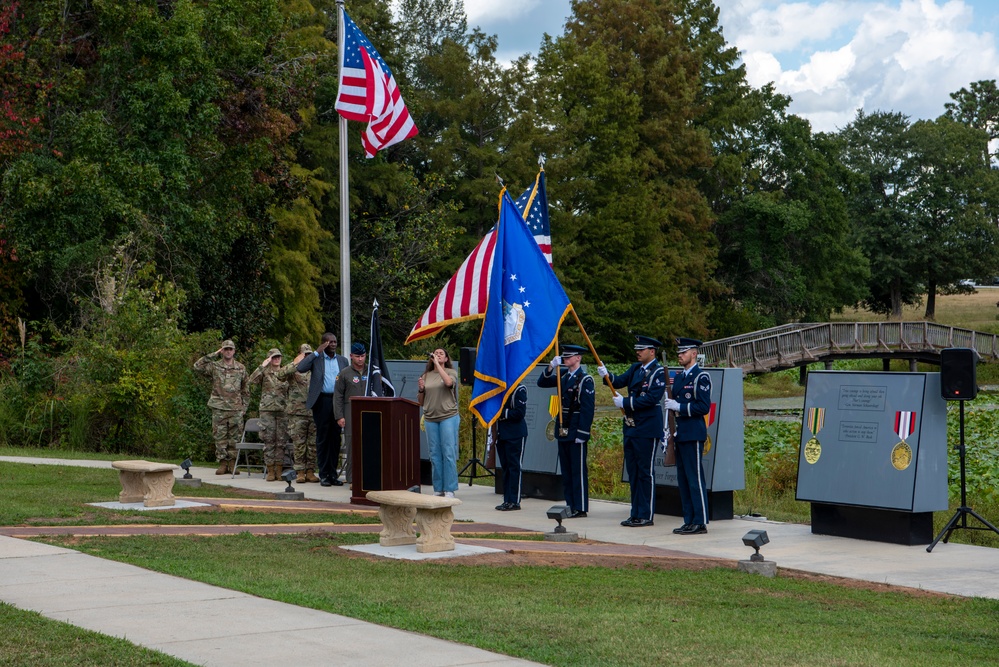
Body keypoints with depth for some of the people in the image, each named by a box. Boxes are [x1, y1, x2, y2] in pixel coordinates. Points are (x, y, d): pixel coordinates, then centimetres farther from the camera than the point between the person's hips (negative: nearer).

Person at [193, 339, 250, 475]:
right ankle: (222, 463, 6)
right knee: (220, 437, 0)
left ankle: (232, 463, 9)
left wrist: (244, 406, 8)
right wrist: (213, 355, -7)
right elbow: (198, 366, -10)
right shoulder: (215, 366, 5)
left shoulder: (240, 368, 11)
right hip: (219, 408, -1)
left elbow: (245, 389, 15)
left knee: (235, 437, 2)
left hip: (236, 408, 1)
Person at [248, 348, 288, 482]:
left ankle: (279, 470, 5)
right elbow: (251, 380, -13)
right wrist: (262, 366, -15)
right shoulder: (265, 373, 6)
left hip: (282, 410, 2)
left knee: (281, 441, 1)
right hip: (267, 410, -2)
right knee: (269, 441, -1)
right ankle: (270, 471, 3)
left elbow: (290, 392, 17)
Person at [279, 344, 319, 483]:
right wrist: (295, 364, -18)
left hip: (314, 412, 3)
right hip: (297, 413, -3)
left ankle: (310, 471, 10)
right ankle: (300, 472, 4)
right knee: (299, 444, -1)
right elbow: (281, 375, -16)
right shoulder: (293, 369, 5)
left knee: (313, 444, 3)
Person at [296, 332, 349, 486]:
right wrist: (317, 352, -12)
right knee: (322, 438, 0)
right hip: (322, 402, -3)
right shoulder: (316, 358, 3)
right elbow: (300, 368, -14)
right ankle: (324, 475, 4)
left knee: (335, 438, 6)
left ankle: (333, 474, 11)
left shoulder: (343, 360, 13)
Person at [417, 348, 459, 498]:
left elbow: (449, 382, -21)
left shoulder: (451, 372, 4)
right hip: (430, 418, 4)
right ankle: (438, 489, 11)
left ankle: (449, 489, -2)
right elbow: (420, 402, 17)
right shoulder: (426, 376, 14)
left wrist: (438, 364, -14)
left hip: (448, 417, -4)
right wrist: (420, 389, -3)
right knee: (434, 455, 5)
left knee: (449, 453, -6)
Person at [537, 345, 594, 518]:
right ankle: (570, 505, 17)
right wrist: (551, 367, -3)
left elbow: (587, 409, -14)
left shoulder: (585, 380, -10)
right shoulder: (563, 376, 12)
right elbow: (542, 383, 12)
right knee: (566, 470, 11)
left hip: (576, 431, -8)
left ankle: (580, 508, 0)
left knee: (578, 470, -4)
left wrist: (582, 433, -18)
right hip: (563, 430, 8)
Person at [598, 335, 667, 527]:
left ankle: (646, 516, 0)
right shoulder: (636, 368, 14)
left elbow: (651, 398, -19)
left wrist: (625, 402, -18)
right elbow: (620, 381, 5)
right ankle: (636, 514, 17)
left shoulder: (658, 372, -9)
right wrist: (607, 376, -14)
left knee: (645, 472, -4)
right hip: (631, 427, 8)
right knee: (633, 471, 11)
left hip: (647, 429, -8)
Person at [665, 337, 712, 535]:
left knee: (695, 479, -8)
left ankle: (701, 522, -5)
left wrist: (679, 406, -18)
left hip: (693, 435, -9)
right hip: (680, 435, 9)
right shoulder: (678, 377, 18)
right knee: (683, 480, 10)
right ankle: (689, 521, 15)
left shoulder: (701, 377, -8)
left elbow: (704, 407, -16)